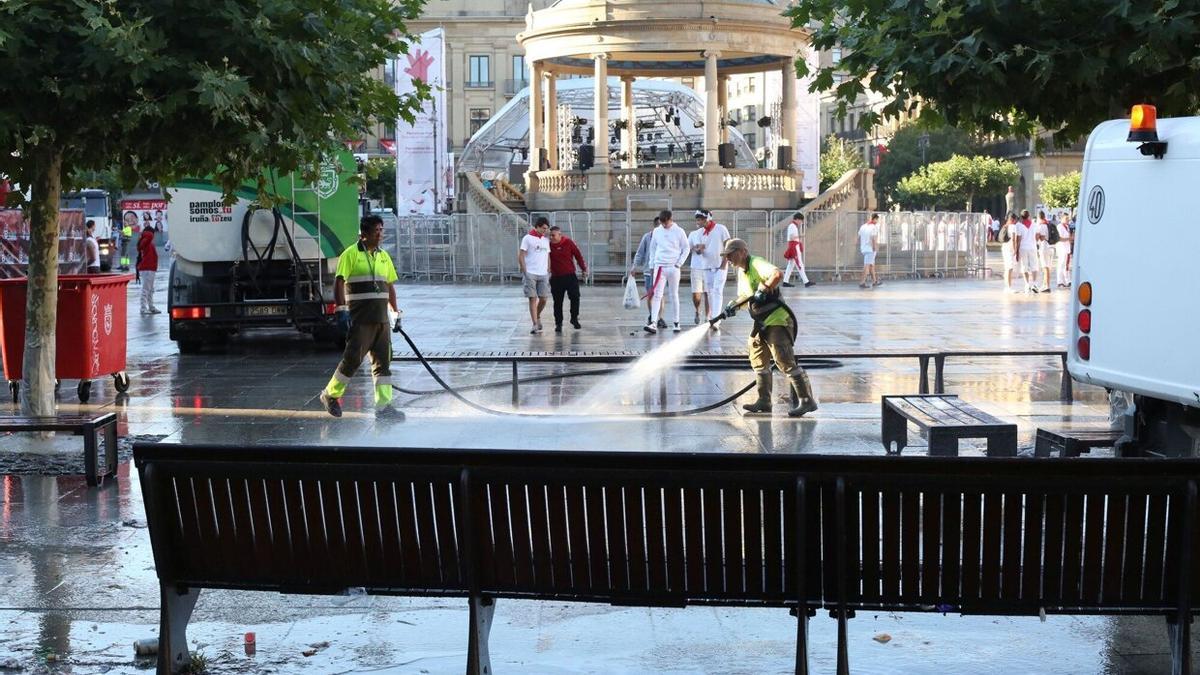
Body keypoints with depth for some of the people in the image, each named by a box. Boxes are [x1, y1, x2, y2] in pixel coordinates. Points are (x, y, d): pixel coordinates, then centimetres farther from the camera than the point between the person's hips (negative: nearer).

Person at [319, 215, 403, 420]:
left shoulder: (384, 256, 16)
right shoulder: (351, 254, -4)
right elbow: (339, 282, -8)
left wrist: (396, 312, 20)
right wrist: (341, 310, -16)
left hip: (381, 318, 6)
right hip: (360, 318, -6)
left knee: (383, 360, 2)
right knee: (353, 358, -6)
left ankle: (384, 406, 2)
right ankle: (331, 394, 14)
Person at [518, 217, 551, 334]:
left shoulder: (546, 240, 14)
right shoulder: (527, 238, -2)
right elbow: (521, 256, -4)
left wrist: (548, 272, 12)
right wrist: (525, 272, -8)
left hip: (543, 275, 5)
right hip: (531, 274, -5)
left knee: (543, 299, 3)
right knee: (533, 299, -5)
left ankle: (538, 317, 30)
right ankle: (535, 325, -5)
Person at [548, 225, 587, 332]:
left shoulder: (568, 242, -4)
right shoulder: (549, 245, -2)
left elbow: (578, 255, 3)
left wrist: (584, 269, 4)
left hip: (570, 276, -1)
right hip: (556, 278, 1)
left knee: (575, 297, -3)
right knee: (558, 302, 3)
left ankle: (574, 318, 17)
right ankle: (558, 323, 13)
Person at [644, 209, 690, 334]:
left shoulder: (679, 231, -1)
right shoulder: (656, 231, 6)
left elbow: (686, 249, 4)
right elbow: (652, 248, 14)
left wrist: (679, 263, -4)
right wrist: (652, 265, 8)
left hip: (673, 268, -1)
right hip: (659, 267, 1)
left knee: (674, 295, 5)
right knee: (656, 295, -8)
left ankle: (676, 323, 13)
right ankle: (653, 323, -17)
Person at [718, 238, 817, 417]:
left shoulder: (757, 264, -16)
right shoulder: (741, 272, 15)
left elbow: (778, 274, -34)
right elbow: (744, 296, 25)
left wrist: (763, 290, -29)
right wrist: (732, 307, 6)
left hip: (778, 320, -11)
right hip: (763, 323, 11)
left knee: (785, 362, -14)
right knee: (758, 360, 14)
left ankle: (807, 400, -13)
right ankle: (764, 401, 22)